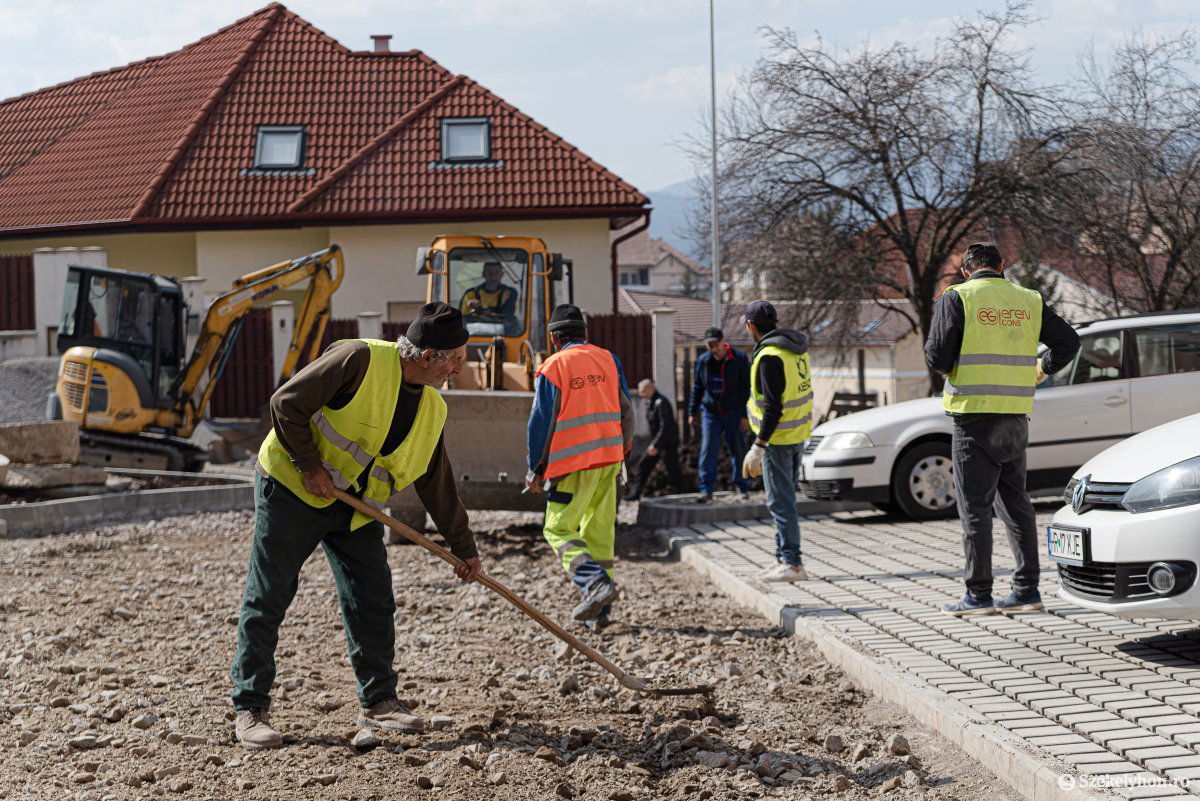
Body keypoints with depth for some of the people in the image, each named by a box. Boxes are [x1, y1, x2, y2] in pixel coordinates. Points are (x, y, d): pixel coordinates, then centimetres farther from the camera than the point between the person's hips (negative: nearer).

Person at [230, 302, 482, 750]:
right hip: (292, 491, -7)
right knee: (266, 602, -2)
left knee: (374, 603, 3)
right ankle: (250, 709, 5)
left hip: (356, 510, 7)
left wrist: (464, 546, 13)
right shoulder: (362, 360, -19)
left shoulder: (432, 410, 4)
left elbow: (438, 485, 12)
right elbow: (287, 403, -19)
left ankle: (378, 703, 15)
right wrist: (310, 465, -18)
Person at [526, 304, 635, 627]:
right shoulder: (608, 359, 10)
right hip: (609, 458, 5)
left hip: (573, 462, -5)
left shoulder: (552, 367, -4)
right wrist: (623, 449, 23)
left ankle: (596, 584, -21)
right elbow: (626, 410, 12)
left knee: (558, 529, 1)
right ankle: (598, 611, 10)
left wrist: (535, 469, 4)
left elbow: (541, 422, -5)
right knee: (600, 530, 11)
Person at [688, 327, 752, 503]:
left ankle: (741, 487, 17)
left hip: (734, 413, -2)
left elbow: (746, 389, -7)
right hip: (710, 412, 3)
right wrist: (692, 412, 11)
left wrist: (745, 415, -11)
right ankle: (706, 489, -6)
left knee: (738, 451, 4)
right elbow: (697, 388, 14)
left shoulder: (739, 359, -7)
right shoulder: (703, 361, 4)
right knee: (708, 450, -6)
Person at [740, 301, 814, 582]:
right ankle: (784, 558, 22)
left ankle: (791, 564, -6)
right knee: (785, 499, 16)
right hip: (798, 435, 10)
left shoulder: (770, 356, -18)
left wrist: (757, 448, -21)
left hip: (778, 438, -10)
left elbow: (773, 407, -22)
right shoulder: (795, 347, 11)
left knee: (781, 501, -6)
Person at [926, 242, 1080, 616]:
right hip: (1016, 417, 5)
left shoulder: (956, 298, -6)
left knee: (974, 505, -1)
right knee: (1015, 502, 14)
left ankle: (978, 595, -1)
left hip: (974, 415, -5)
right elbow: (1068, 340, 12)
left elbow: (937, 357, -11)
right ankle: (1026, 590, 14)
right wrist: (1041, 369, 27)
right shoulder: (1028, 300, 8)